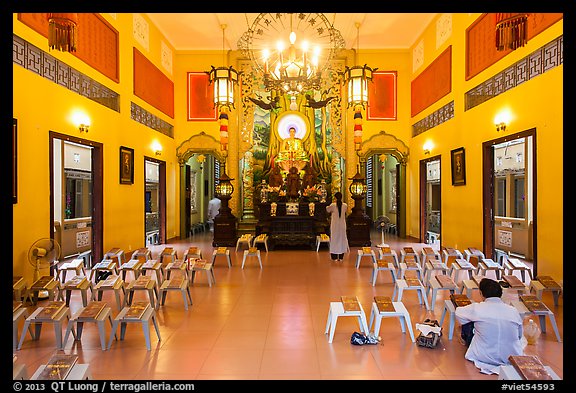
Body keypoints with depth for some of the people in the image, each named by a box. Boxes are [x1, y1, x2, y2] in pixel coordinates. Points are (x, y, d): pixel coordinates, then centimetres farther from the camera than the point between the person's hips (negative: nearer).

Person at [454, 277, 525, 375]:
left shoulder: (476, 308, -13)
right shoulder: (513, 311, -6)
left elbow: (458, 312, 9)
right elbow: (519, 336, 9)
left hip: (484, 357, -3)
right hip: (512, 358, 3)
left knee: (467, 323, 19)